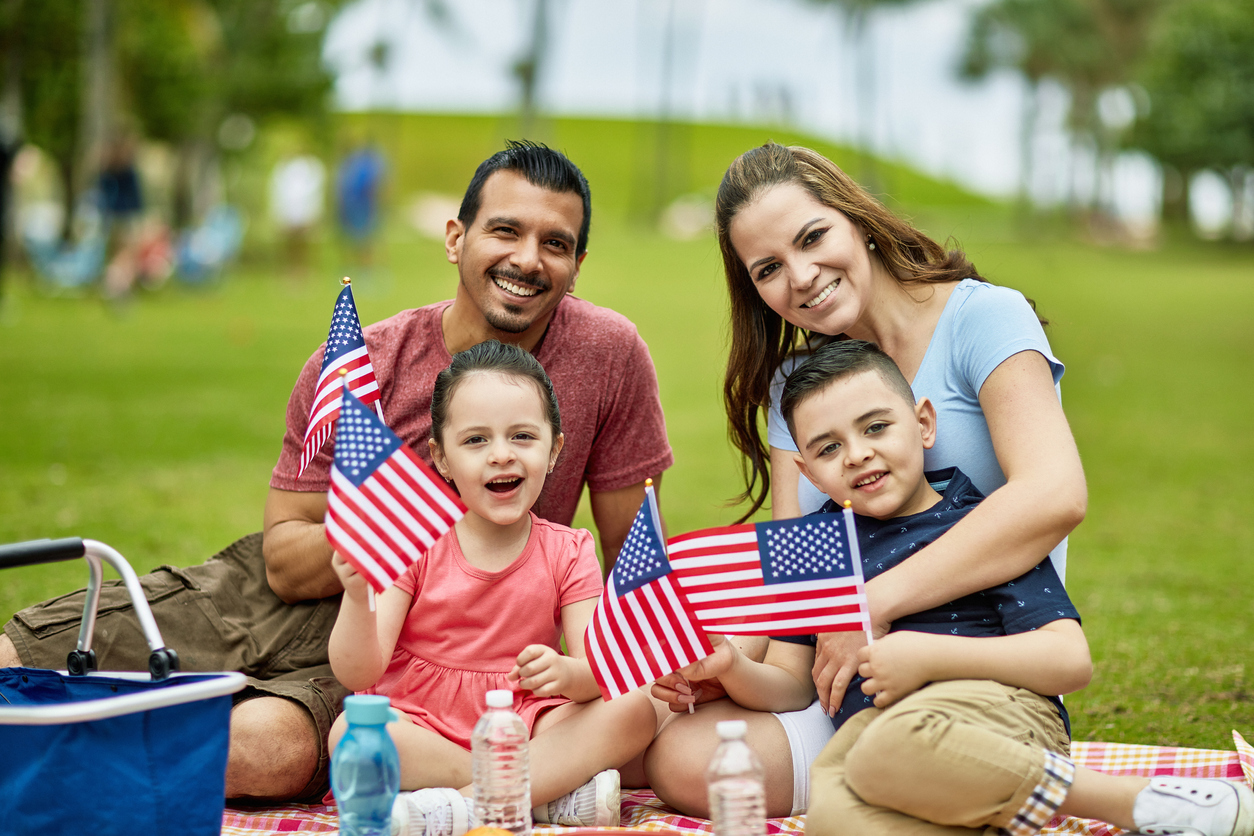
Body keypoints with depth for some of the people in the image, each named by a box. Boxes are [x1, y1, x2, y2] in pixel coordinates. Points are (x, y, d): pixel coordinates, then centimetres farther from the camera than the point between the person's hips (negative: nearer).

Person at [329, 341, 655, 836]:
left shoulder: (568, 554, 3)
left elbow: (601, 670, -7)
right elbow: (357, 674, -9)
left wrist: (566, 673, -32)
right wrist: (357, 599, -29)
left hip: (523, 730, 1)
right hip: (421, 728, -1)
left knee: (636, 708, -23)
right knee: (349, 734, -32)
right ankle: (556, 790, -25)